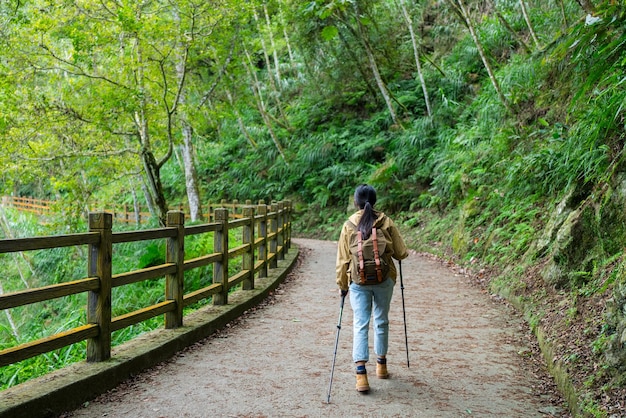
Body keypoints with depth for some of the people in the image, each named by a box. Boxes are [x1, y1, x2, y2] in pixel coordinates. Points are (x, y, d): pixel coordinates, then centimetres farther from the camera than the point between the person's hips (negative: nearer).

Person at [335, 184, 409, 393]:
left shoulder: (349, 225, -3)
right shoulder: (386, 222, -4)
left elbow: (342, 259, 0)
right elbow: (401, 252, -1)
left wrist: (342, 284, 10)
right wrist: (387, 251, 22)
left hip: (358, 281, -1)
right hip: (384, 279, 1)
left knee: (360, 325, -2)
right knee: (381, 321, 17)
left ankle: (361, 373, -14)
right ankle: (381, 364, 30)